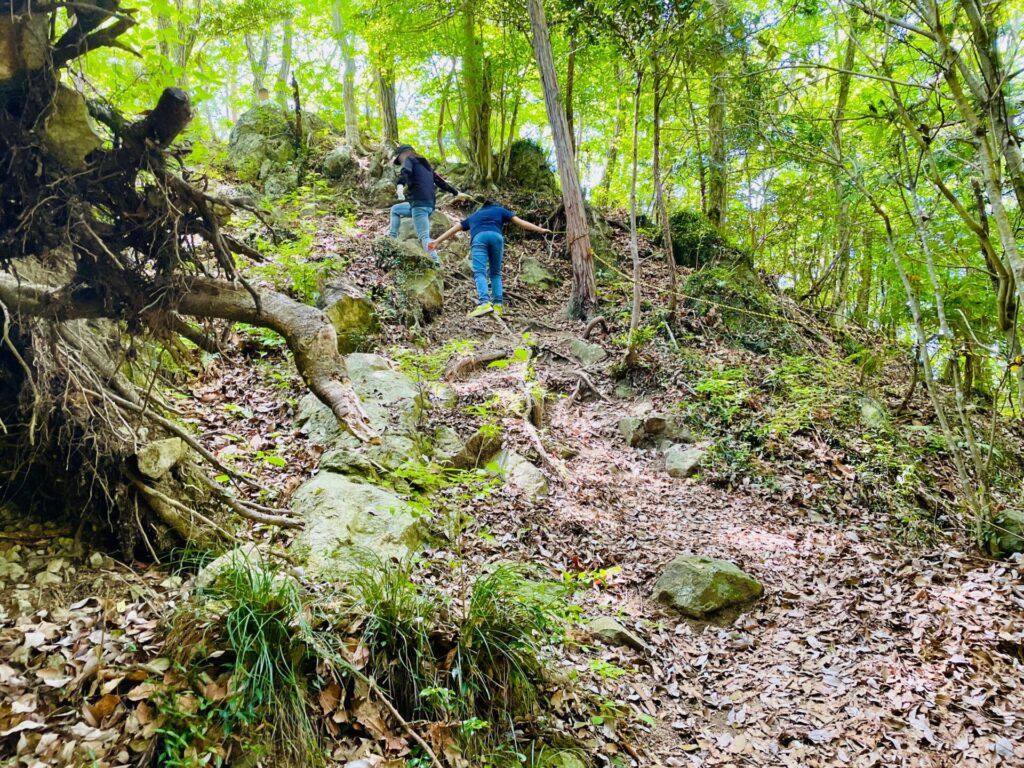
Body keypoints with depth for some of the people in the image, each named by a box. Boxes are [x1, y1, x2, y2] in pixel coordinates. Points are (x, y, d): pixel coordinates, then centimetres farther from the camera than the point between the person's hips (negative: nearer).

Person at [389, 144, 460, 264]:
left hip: (419, 202, -9)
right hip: (430, 204, 9)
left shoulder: (409, 159, 6)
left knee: (424, 237, -12)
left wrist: (400, 185, -36)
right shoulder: (425, 165, 29)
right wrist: (456, 193, 43)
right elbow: (440, 181, 34)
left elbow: (405, 172, -18)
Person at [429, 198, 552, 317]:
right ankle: (498, 303, -1)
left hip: (479, 237, 0)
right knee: (495, 273, 14)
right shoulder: (500, 210, 35)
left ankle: (484, 302, -35)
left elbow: (454, 229, 42)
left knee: (479, 272, -13)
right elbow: (520, 222, 28)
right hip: (495, 236, 0)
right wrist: (541, 230, 32)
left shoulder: (473, 216, 40)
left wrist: (437, 241, 48)